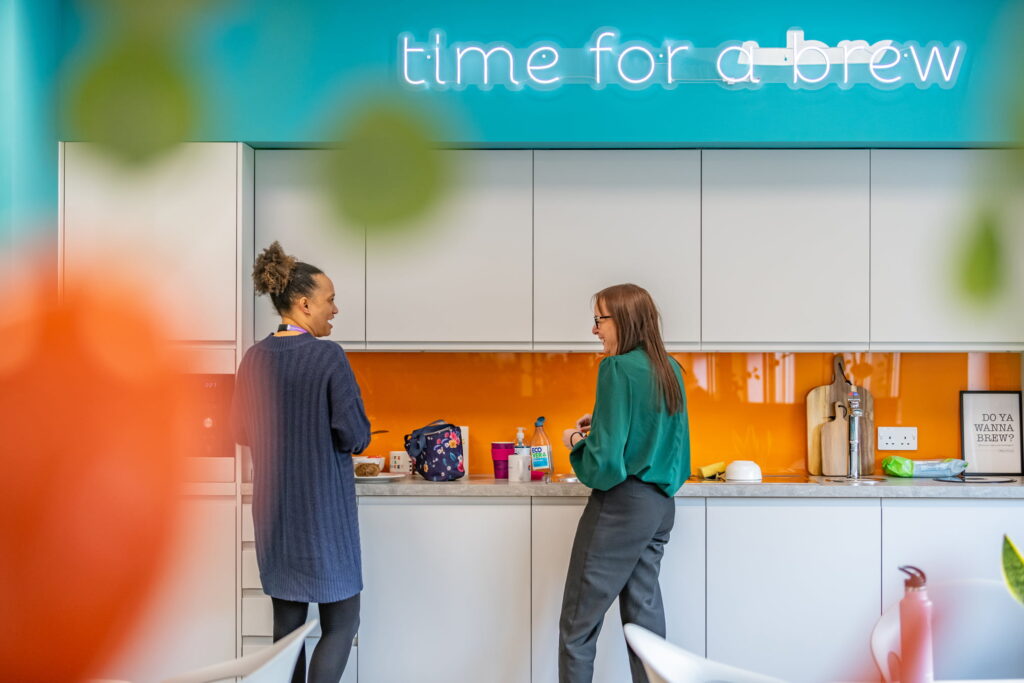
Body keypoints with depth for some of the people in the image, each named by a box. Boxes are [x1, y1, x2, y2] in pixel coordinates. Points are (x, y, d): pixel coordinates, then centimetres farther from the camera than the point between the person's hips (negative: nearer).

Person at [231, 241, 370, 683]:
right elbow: (355, 436, -15)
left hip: (272, 508, 6)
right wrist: (353, 438, 6)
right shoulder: (328, 356, -15)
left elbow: (242, 433, 11)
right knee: (341, 622, 5)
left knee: (288, 621, 14)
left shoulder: (255, 358, 3)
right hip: (324, 506, -6)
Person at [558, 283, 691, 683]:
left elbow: (605, 458, -18)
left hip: (622, 505, -8)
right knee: (644, 612, 13)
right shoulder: (669, 369, 10)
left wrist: (576, 442, 0)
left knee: (578, 623, -1)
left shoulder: (618, 368, -14)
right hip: (661, 505, 9)